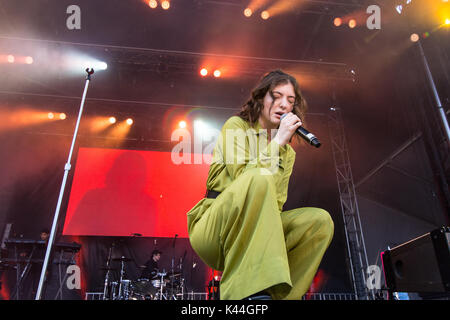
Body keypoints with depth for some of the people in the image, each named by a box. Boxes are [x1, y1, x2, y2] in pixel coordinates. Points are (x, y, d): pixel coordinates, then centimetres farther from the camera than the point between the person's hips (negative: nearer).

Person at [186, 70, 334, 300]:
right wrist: (277, 142, -13)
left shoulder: (287, 153, 14)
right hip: (213, 228, -5)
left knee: (320, 220, -14)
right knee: (259, 180, -33)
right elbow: (243, 177, -15)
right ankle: (252, 291, -35)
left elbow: (276, 203, 2)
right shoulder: (236, 125, 0)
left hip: (255, 233, 6)